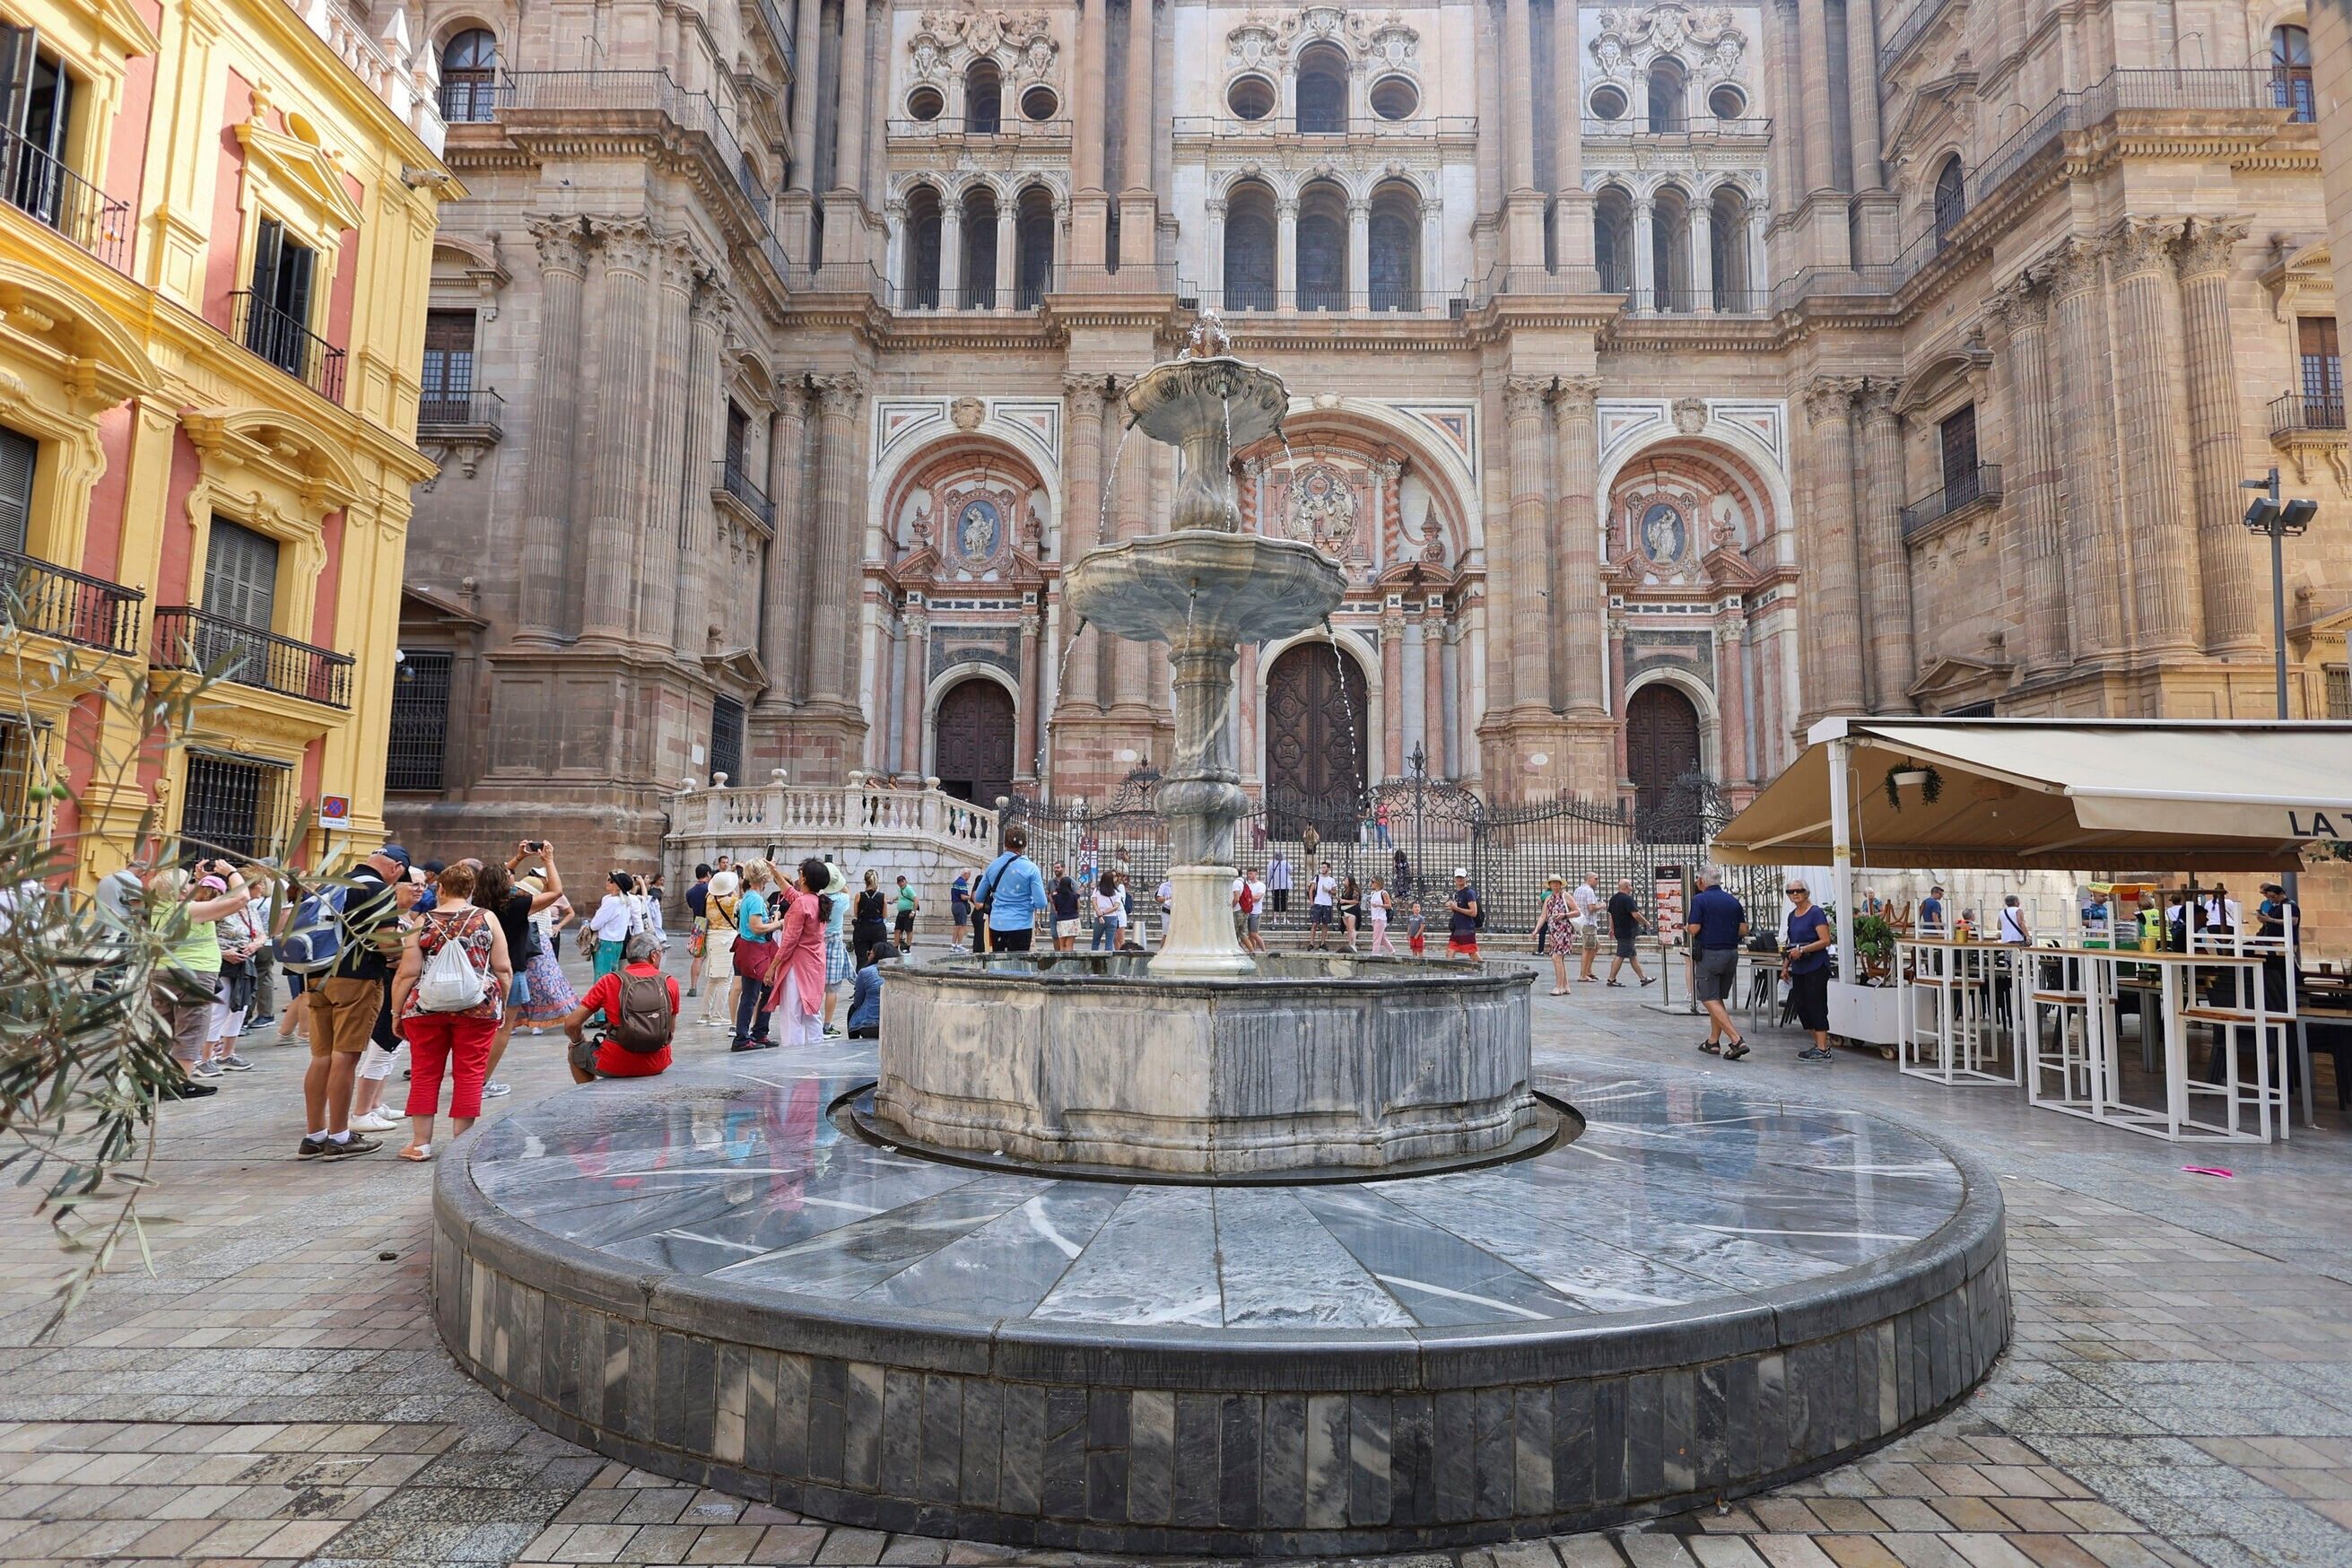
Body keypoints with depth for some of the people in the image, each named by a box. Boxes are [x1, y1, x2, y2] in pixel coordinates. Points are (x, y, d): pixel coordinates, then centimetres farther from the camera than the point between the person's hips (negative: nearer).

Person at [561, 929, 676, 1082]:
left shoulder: (609, 982, -4)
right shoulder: (670, 984, -1)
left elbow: (571, 1024, -2)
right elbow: (671, 1032, 8)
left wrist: (578, 1041, 18)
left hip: (616, 1066, -2)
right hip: (657, 1065, 2)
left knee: (574, 1053, 27)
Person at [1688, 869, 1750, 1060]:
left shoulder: (1700, 900, -9)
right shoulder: (1733, 900, 7)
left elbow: (1694, 929, -15)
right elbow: (1743, 930, 6)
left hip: (1709, 954, -6)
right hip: (1731, 953, 6)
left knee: (1709, 1000, -5)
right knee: (1718, 998, 17)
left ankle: (1737, 1040, -16)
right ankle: (1713, 1041, 20)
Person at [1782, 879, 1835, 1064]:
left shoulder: (1816, 913, -9)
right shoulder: (1792, 916, 14)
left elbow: (1825, 941, -16)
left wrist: (1802, 949, -22)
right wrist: (1785, 966, 16)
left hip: (1816, 967, -8)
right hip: (1799, 969, 8)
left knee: (1816, 1005, -7)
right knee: (1801, 1006, 7)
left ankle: (1822, 1050, -3)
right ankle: (1819, 1044, 17)